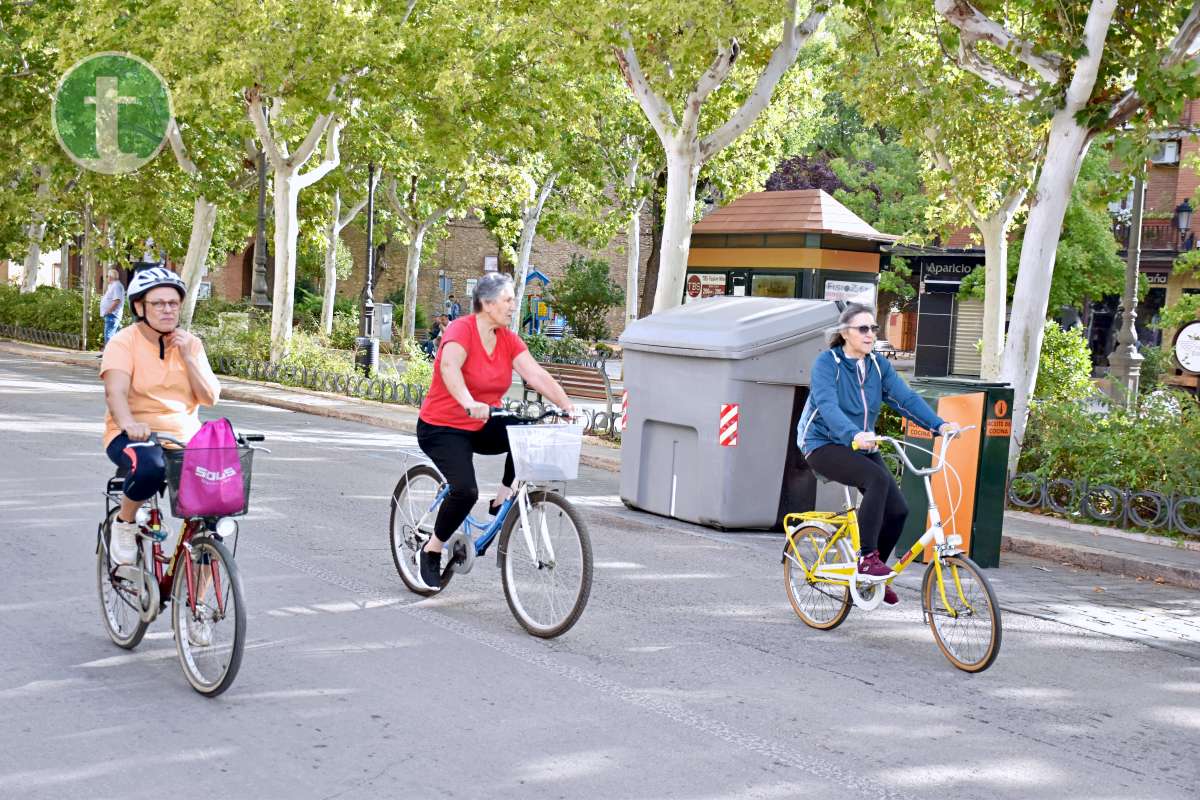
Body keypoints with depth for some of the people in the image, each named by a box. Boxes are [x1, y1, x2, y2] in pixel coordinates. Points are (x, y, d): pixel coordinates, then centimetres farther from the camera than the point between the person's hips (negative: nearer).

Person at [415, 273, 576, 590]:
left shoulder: (508, 340, 0)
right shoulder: (461, 330, -20)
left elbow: (536, 375, -9)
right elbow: (449, 367, -39)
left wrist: (567, 406, -24)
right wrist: (468, 403, -57)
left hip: (481, 427, 7)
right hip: (442, 429, -7)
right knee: (465, 490, -25)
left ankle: (503, 499, -2)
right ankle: (431, 551, -2)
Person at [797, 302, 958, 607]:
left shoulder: (878, 366, 5)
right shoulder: (827, 363, -13)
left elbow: (905, 397, -7)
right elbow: (828, 405, -29)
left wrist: (938, 424, -23)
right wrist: (853, 435, -47)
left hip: (861, 447, 6)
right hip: (824, 445, -6)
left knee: (897, 509, -9)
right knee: (877, 479, -32)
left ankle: (873, 575, 12)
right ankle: (867, 557, -23)